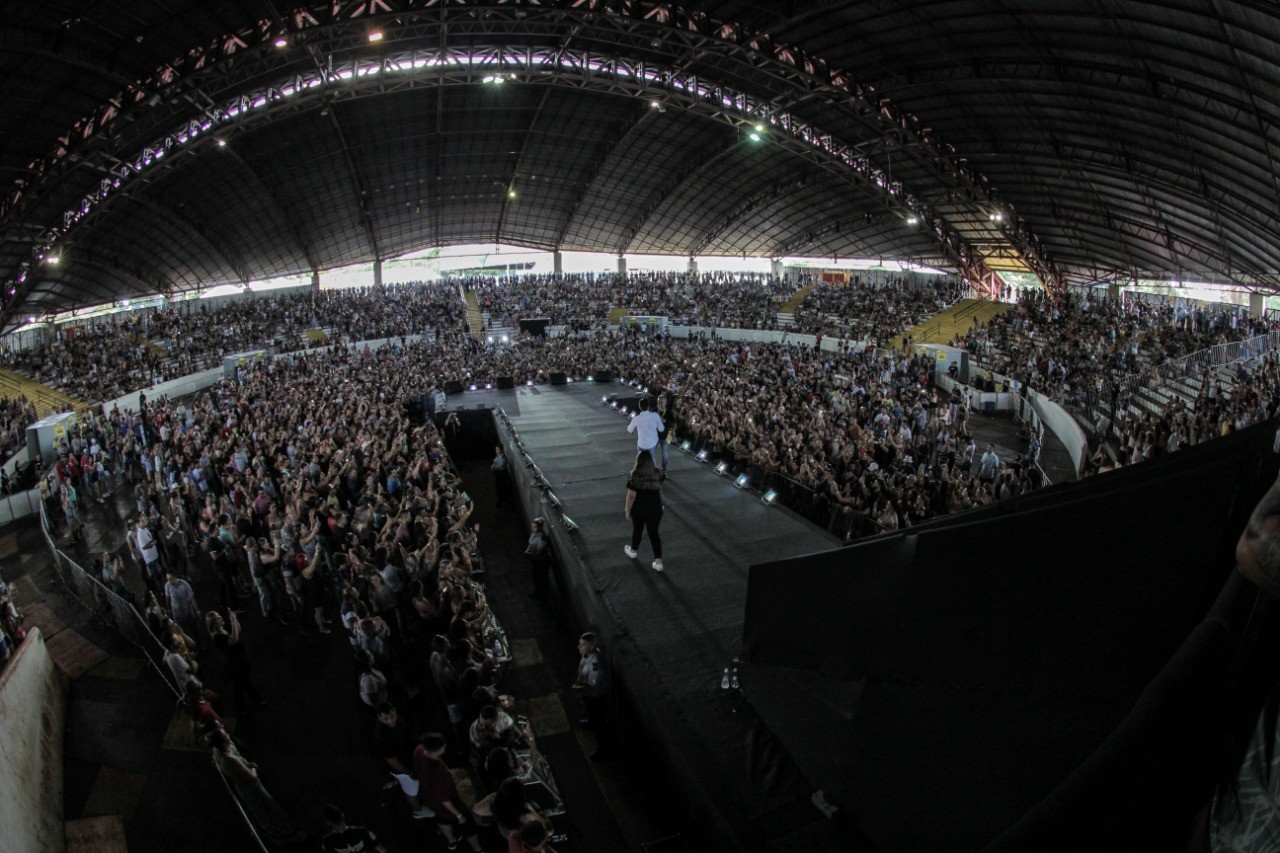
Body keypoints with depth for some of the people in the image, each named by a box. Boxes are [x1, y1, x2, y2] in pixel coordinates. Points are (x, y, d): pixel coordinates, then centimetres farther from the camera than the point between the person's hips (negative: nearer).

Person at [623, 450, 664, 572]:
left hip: (639, 510, -3)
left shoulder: (635, 477, -20)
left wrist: (627, 510, -4)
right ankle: (658, 562, 13)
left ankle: (633, 551, 46)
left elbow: (631, 495, -15)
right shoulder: (657, 474, -7)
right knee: (654, 533, 12)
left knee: (637, 530, 21)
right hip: (655, 509, 3)